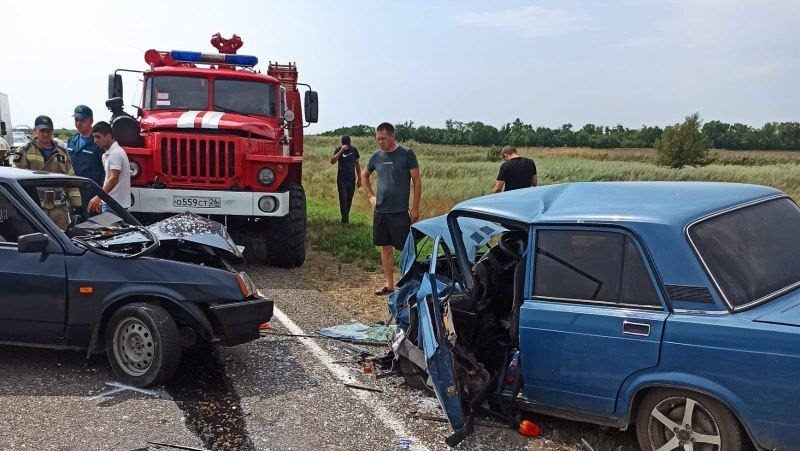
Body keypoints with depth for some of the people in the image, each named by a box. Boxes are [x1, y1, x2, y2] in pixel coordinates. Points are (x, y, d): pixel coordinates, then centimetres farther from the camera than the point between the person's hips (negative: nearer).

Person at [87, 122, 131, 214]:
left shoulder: (116, 153, -15)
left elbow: (114, 178, -24)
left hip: (115, 204, -10)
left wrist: (98, 197, -30)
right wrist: (100, 200, 17)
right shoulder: (107, 154, 16)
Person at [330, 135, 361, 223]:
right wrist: (341, 151, -29)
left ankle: (346, 217, 21)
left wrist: (359, 179, 9)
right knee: (343, 199, -8)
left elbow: (357, 164, 10)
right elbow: (332, 161, -22)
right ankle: (345, 219, -5)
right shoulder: (338, 150, -5)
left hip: (351, 179, 3)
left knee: (349, 199, 8)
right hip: (341, 179, -3)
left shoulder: (354, 149, 4)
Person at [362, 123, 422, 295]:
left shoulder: (407, 154, -6)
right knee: (386, 247, 10)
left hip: (400, 211, -5)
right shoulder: (377, 156, 7)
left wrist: (415, 208, -8)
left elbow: (417, 182, -5)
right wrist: (370, 195, 13)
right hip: (380, 210, 5)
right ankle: (389, 285, 19)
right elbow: (364, 175, 24)